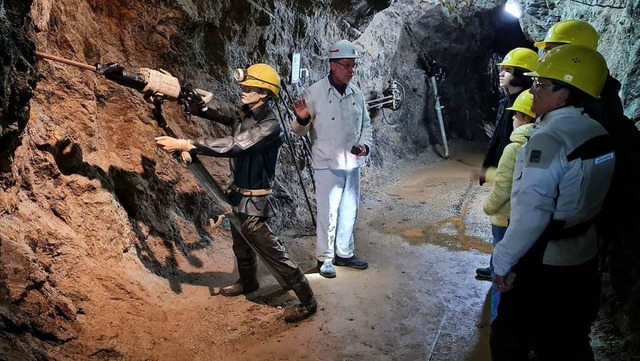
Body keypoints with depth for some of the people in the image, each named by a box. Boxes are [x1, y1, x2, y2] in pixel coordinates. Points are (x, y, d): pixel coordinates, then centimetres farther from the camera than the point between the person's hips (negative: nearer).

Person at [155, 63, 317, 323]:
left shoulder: (271, 126, -24)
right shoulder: (242, 114, 2)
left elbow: (233, 146, -33)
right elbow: (208, 108, -3)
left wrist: (184, 144, -34)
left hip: (254, 203, -9)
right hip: (239, 196, 9)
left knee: (271, 252, -2)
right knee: (241, 245, 27)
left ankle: (307, 301, 12)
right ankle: (248, 283, 53)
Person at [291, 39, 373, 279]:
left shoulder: (356, 93, 5)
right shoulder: (315, 92, -10)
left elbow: (366, 124, 15)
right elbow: (301, 130, -6)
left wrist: (365, 145, -3)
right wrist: (302, 118, -29)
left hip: (352, 164, 6)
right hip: (327, 164, -5)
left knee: (349, 211, 15)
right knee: (328, 213, 1)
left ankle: (345, 253, 32)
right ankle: (325, 258, 18)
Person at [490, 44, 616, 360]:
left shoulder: (548, 139, -23)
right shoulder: (597, 133, 2)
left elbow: (531, 214, -27)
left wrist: (502, 261, -17)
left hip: (543, 264, -8)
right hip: (583, 258, 8)